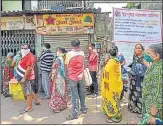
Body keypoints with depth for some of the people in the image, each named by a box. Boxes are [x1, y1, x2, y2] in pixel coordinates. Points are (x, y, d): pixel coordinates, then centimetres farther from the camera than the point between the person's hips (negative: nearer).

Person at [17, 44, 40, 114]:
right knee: (29, 90, 19)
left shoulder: (29, 57, -17)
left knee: (28, 92, -3)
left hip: (27, 77, -10)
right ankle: (37, 100, 33)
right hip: (26, 77, 10)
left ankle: (29, 107, 5)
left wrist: (24, 78, -23)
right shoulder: (25, 56, 14)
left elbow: (29, 68, -24)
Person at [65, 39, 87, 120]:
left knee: (75, 96, 0)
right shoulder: (82, 53, -2)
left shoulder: (69, 54, -15)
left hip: (73, 78, -4)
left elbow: (66, 65, -3)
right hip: (81, 77, 4)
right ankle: (83, 109, 30)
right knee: (82, 93, 16)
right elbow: (82, 64, 6)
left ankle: (75, 114, 5)